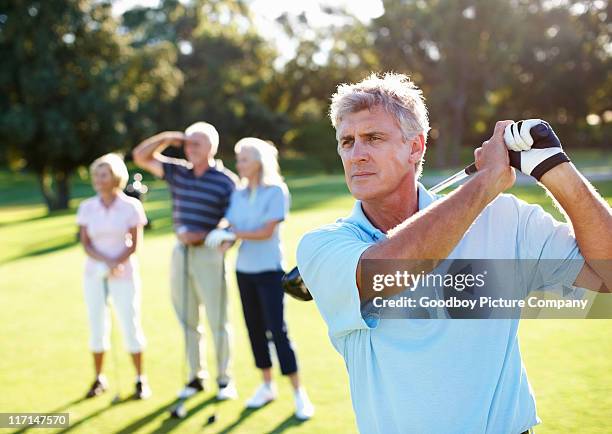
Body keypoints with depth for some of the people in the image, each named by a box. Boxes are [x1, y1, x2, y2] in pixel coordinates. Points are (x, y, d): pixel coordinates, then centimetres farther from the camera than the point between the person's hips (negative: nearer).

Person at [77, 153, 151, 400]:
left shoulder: (131, 206, -5)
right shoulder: (87, 207, 1)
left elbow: (135, 244, -6)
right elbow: (85, 244, -3)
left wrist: (116, 264, -20)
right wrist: (107, 262, -19)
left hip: (124, 275, -2)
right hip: (94, 276, 2)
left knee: (130, 326, -1)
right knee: (96, 327, 5)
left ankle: (140, 380, 11)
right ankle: (99, 378, 18)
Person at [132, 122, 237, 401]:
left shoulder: (226, 181, -6)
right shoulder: (178, 172, 9)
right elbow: (140, 157, 13)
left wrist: (204, 236, -19)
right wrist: (167, 138, 0)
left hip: (209, 253, -5)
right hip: (180, 252, 5)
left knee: (217, 320, 0)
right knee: (186, 320, 10)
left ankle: (225, 379, 12)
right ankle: (196, 376, 21)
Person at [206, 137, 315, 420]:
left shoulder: (276, 191, -8)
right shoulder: (238, 194, 9)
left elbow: (266, 231, -16)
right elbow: (231, 228, 5)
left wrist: (232, 234, -15)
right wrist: (225, 240, -17)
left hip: (269, 270, -5)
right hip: (244, 270, 6)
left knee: (277, 329, -8)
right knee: (254, 328, 8)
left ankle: (299, 394, 0)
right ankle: (267, 386, 22)